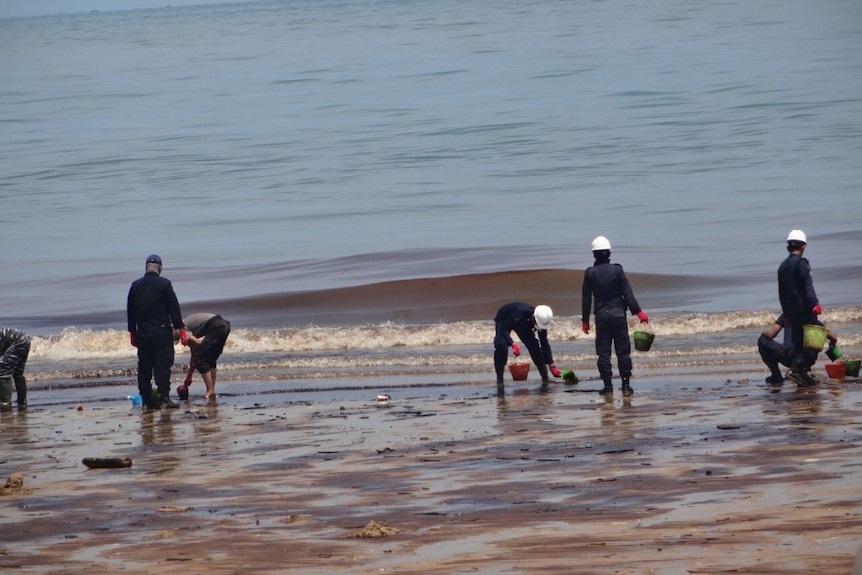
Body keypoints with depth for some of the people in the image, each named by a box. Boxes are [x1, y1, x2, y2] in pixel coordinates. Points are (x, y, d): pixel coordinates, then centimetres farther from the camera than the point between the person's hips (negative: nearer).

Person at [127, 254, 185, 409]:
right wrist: (178, 328, -3)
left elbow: (130, 310, 14)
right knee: (163, 364, -6)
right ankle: (164, 397, -15)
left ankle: (146, 398, 8)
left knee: (144, 366, 9)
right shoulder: (164, 284, -5)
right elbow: (174, 308, -7)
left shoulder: (135, 286, 8)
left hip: (142, 331, 4)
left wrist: (133, 332, 20)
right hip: (161, 330, -4)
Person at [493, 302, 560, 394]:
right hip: (503, 320, -5)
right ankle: (499, 380, -20)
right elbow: (503, 329, -41)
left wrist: (552, 366, -17)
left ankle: (545, 378, 2)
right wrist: (512, 344, -55)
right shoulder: (520, 312, -44)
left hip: (523, 323, 5)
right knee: (501, 346, -28)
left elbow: (544, 344, -14)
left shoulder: (541, 321, -25)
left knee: (535, 346, -8)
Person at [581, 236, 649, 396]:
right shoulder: (617, 270, -4)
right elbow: (628, 293, -5)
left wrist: (585, 320, 8)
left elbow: (586, 299, 0)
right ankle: (626, 385, 2)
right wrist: (638, 311, -1)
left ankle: (608, 385, 2)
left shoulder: (590, 273, -3)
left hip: (601, 316, 0)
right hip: (618, 314, 0)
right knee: (623, 351, 4)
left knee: (603, 352, 5)